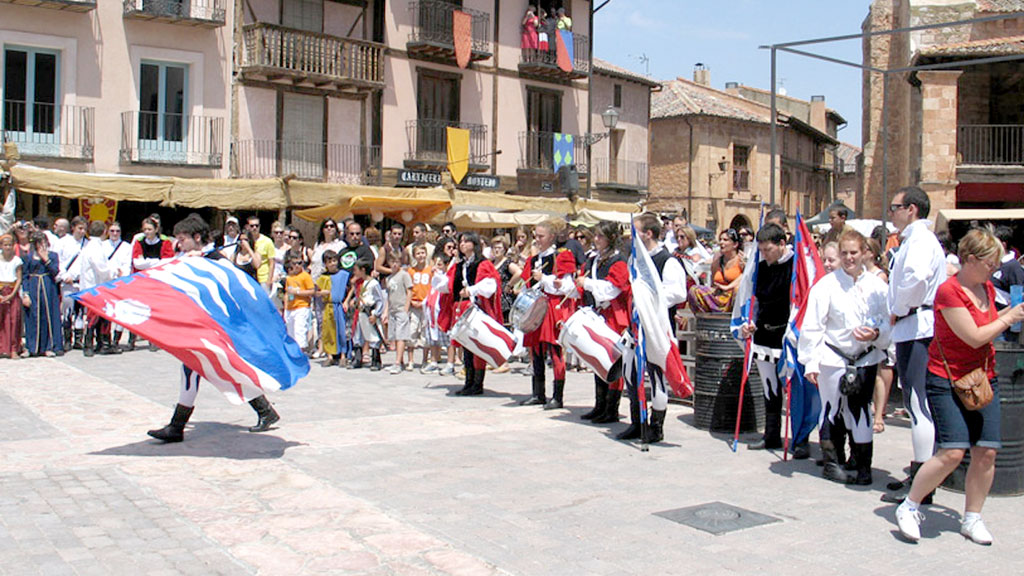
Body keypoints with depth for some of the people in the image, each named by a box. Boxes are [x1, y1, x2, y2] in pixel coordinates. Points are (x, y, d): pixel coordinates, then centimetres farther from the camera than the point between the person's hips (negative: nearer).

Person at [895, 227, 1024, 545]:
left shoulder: (987, 288, 9)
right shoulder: (949, 292, -17)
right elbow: (975, 337, -20)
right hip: (947, 380, -7)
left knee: (987, 452, 0)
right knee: (952, 452, -15)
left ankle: (972, 519, 15)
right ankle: (909, 507, 2)